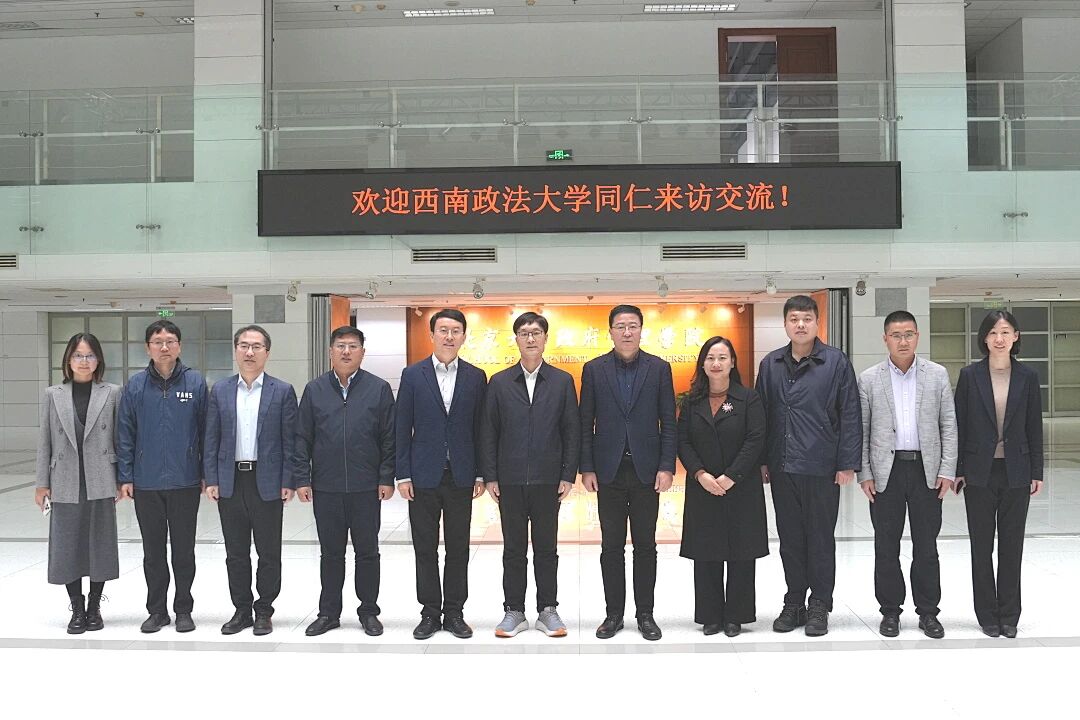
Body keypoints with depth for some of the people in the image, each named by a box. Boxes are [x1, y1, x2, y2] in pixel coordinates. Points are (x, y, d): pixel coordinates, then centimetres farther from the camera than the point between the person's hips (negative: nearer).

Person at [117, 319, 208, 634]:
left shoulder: (196, 383, -1)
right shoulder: (136, 385, 2)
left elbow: (205, 431, 1)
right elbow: (125, 434, 4)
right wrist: (126, 477, 0)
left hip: (185, 481, -1)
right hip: (146, 482, 1)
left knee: (184, 549, 8)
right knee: (153, 550, 12)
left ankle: (183, 609, 21)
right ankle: (157, 610, 25)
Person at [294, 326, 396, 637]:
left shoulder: (379, 389, 1)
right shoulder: (314, 390, 6)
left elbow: (389, 438, 0)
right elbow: (302, 438, 5)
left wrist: (387, 478, -5)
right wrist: (301, 479, 0)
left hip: (366, 487, -1)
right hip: (325, 487, 1)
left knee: (367, 552, 8)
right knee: (330, 553, 11)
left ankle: (369, 611, 20)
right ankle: (329, 613, 22)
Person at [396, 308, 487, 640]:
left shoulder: (476, 377, 4)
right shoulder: (412, 375, 1)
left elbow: (479, 428, 5)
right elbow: (403, 428, 0)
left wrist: (480, 474, 1)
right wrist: (403, 474, -4)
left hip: (461, 475, 1)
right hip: (424, 475, -1)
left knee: (458, 549, 8)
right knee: (425, 549, 7)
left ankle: (454, 613, 20)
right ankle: (430, 613, 19)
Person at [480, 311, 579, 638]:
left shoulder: (563, 381, 4)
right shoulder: (499, 382, 4)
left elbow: (572, 431, 2)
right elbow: (488, 433, 4)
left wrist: (568, 475, -3)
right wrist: (490, 477, -2)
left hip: (547, 479, 0)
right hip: (510, 480, 0)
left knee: (546, 549, 8)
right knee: (513, 550, 8)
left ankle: (547, 611, 19)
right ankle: (514, 611, 18)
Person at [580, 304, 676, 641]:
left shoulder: (659, 368, 2)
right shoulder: (594, 369, 2)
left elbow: (668, 422, 1)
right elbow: (586, 423, 3)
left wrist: (667, 467, -6)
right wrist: (586, 468, -2)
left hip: (646, 470, 0)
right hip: (609, 470, 0)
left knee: (645, 546, 8)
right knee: (611, 546, 7)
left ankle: (645, 614, 19)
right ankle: (613, 613, 19)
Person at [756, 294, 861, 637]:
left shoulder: (835, 362, -3)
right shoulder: (770, 364, 8)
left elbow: (850, 415, -5)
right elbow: (762, 414, 11)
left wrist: (847, 464, -8)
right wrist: (762, 461, 8)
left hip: (821, 468, -3)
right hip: (782, 467, 4)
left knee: (820, 539, 6)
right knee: (790, 538, 12)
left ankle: (819, 606, 19)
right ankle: (794, 603, 24)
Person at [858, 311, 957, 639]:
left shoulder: (938, 375, 3)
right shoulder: (869, 379, 2)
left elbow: (949, 425, 3)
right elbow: (861, 430, 2)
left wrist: (947, 470, -3)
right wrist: (863, 473, -4)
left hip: (926, 470, 0)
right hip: (885, 471, 0)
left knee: (926, 547, 8)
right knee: (886, 547, 7)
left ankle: (928, 612, 20)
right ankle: (890, 610, 19)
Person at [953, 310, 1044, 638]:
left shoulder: (1027, 377, 2)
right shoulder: (970, 375, -2)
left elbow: (1034, 426, 4)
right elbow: (960, 424, -1)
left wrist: (1037, 472, 2)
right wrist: (957, 470, -3)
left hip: (1015, 472, 1)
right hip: (979, 471, -1)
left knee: (1012, 546, 8)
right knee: (981, 546, 7)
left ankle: (1009, 616, 19)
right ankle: (988, 615, 18)